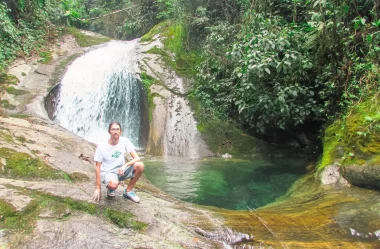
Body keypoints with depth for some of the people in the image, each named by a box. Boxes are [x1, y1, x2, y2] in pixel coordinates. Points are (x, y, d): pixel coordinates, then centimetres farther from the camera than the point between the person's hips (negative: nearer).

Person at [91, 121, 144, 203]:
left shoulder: (125, 141, -10)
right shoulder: (101, 146, -15)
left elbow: (137, 158, -14)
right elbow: (98, 167, -9)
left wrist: (125, 165, -32)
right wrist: (98, 188, -10)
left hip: (121, 170, 4)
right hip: (107, 172, -4)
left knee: (140, 166, -24)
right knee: (114, 184, -39)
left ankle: (128, 191, -3)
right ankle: (110, 188, 2)